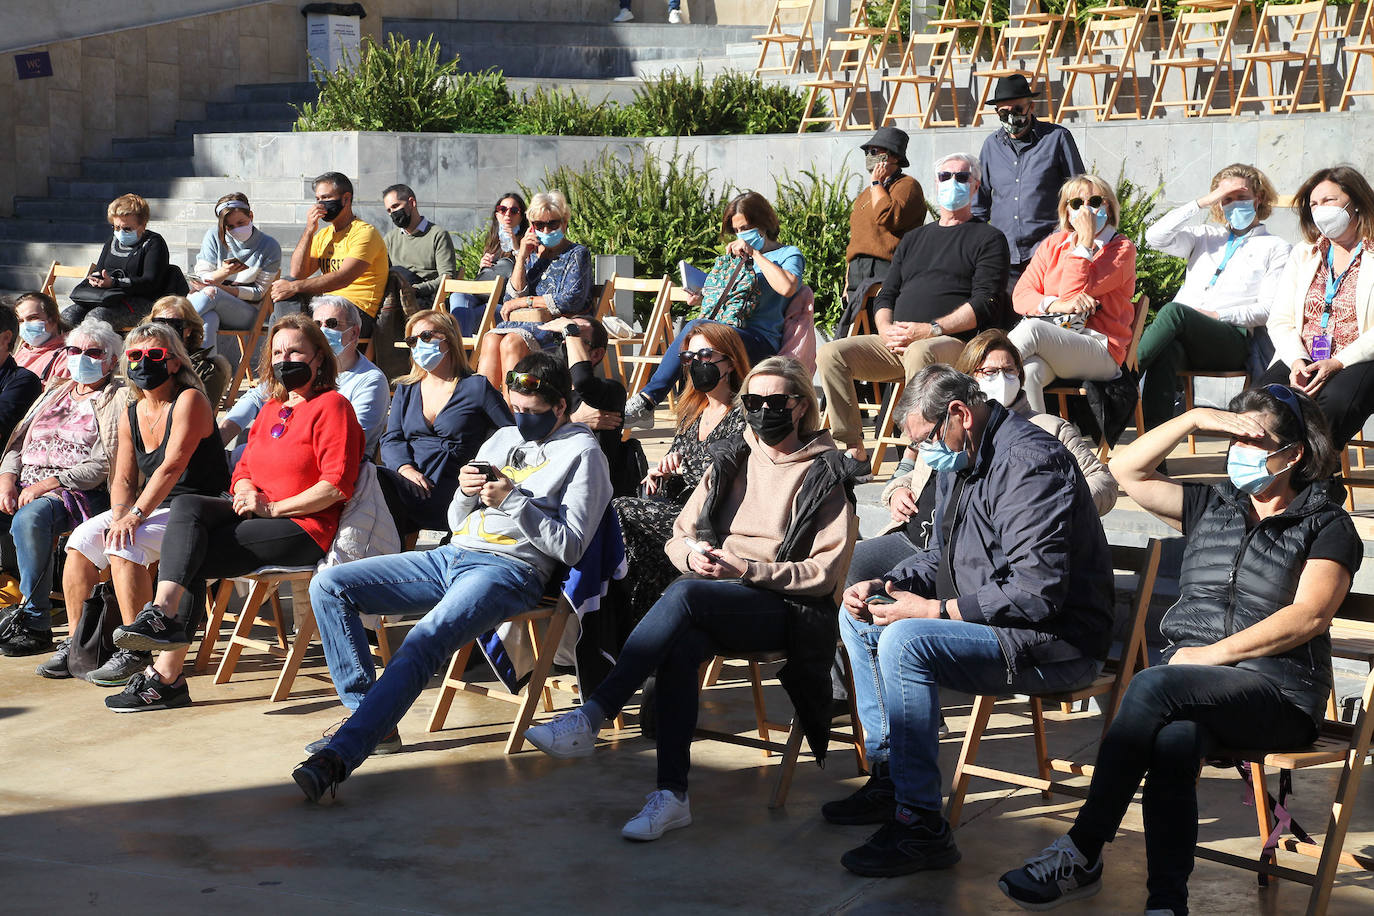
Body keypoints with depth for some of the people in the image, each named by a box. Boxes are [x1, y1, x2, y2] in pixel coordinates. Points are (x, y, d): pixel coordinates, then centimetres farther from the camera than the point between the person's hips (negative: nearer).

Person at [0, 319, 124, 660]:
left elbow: (104, 465, -9)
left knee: (29, 519, -36)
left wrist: (46, 485, -15)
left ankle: (35, 625, -29)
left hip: (81, 491, -6)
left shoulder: (118, 401, 3)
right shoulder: (55, 393, 25)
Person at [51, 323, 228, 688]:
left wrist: (135, 515, -26)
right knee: (83, 538, -8)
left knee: (124, 545, -28)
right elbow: (123, 478, 10)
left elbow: (171, 467, -22)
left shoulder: (189, 401, -14)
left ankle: (136, 651, -22)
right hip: (153, 508, 8)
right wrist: (120, 513, -11)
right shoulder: (130, 413, 11)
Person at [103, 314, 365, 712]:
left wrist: (271, 508, -16)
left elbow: (335, 485, -13)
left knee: (190, 558, -21)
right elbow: (243, 469, 24)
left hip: (303, 526, -8)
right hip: (259, 513, 8)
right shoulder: (274, 408, 24)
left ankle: (166, 677, -23)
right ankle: (164, 612, -37)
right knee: (187, 505, -21)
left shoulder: (332, 406, -3)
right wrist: (246, 492, -2)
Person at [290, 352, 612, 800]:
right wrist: (466, 493, 2)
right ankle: (372, 715, -9)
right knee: (329, 586, -5)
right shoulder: (502, 439, 23)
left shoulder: (581, 453, 1)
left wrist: (512, 500, -13)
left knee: (424, 641, -35)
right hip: (451, 556, 8)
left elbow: (570, 546, -8)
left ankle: (341, 754, -43)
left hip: (511, 569, -8)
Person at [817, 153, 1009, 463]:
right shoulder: (913, 238, 29)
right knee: (831, 353, -16)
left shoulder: (988, 238, 9)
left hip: (953, 343, -6)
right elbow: (886, 295, 24)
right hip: (897, 343, 6)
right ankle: (851, 449, -18)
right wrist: (886, 329, 0)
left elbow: (985, 304, -5)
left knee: (919, 353, -40)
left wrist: (932, 329, -16)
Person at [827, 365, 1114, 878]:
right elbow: (941, 556, 24)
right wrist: (883, 586, 4)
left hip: (1057, 641, -11)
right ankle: (888, 775, 12)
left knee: (905, 640, -30)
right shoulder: (959, 460, 11)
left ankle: (922, 828, -27)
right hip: (986, 620, 11)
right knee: (858, 616, 12)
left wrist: (933, 610, -23)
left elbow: (1038, 593, -28)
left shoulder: (1030, 462, -21)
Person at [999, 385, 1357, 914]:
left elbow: (1310, 616, -7)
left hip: (1276, 690, -4)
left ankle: (1080, 854, -31)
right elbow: (1126, 470, 18)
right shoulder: (1210, 507, 23)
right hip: (1194, 688, 4)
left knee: (1152, 686, -33)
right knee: (1174, 740, -35)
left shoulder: (1326, 525, 8)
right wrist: (1197, 419, 8)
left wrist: (1213, 653, -13)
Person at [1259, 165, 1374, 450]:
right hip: (1303, 360, 4)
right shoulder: (1304, 253, 22)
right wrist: (1296, 360, -7)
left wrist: (1338, 363, -19)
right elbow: (1280, 320, 14)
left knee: (1335, 401, -38)